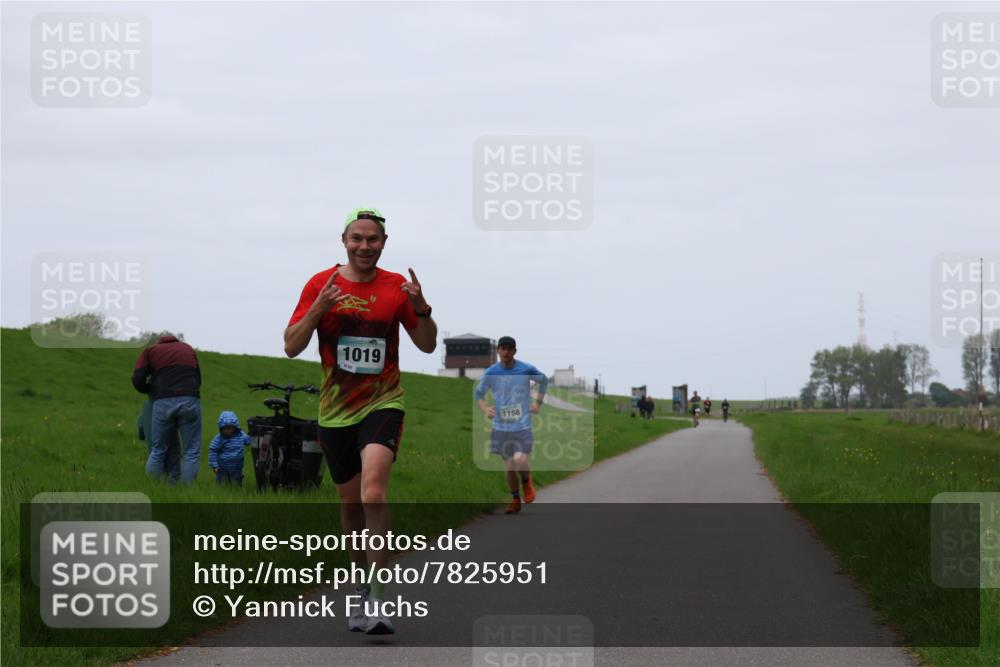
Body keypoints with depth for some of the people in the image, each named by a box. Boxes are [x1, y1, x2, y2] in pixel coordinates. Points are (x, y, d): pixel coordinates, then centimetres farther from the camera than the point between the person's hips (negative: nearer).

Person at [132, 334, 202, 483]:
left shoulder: (150, 351, 20)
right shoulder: (188, 349, 27)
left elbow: (138, 380, 7)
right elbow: (198, 379, 26)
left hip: (163, 402, 0)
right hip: (190, 401, 0)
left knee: (158, 451, 11)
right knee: (191, 451, 5)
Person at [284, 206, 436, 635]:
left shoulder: (396, 287, 1)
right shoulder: (321, 285, 1)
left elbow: (427, 345, 7)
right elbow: (291, 347, -2)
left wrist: (420, 309, -13)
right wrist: (318, 310, -19)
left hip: (382, 403, -2)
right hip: (335, 410, 2)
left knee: (373, 494, -23)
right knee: (350, 503, 11)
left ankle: (377, 598, -23)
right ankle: (364, 589, 30)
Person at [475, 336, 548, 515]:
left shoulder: (526, 370, -6)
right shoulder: (491, 373, -4)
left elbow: (544, 381, 14)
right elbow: (479, 393, 10)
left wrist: (538, 403, 5)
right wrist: (485, 409, -8)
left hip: (522, 425, -2)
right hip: (501, 426, 2)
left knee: (520, 460, -19)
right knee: (508, 465, 6)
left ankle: (527, 482, 14)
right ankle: (515, 500, 25)